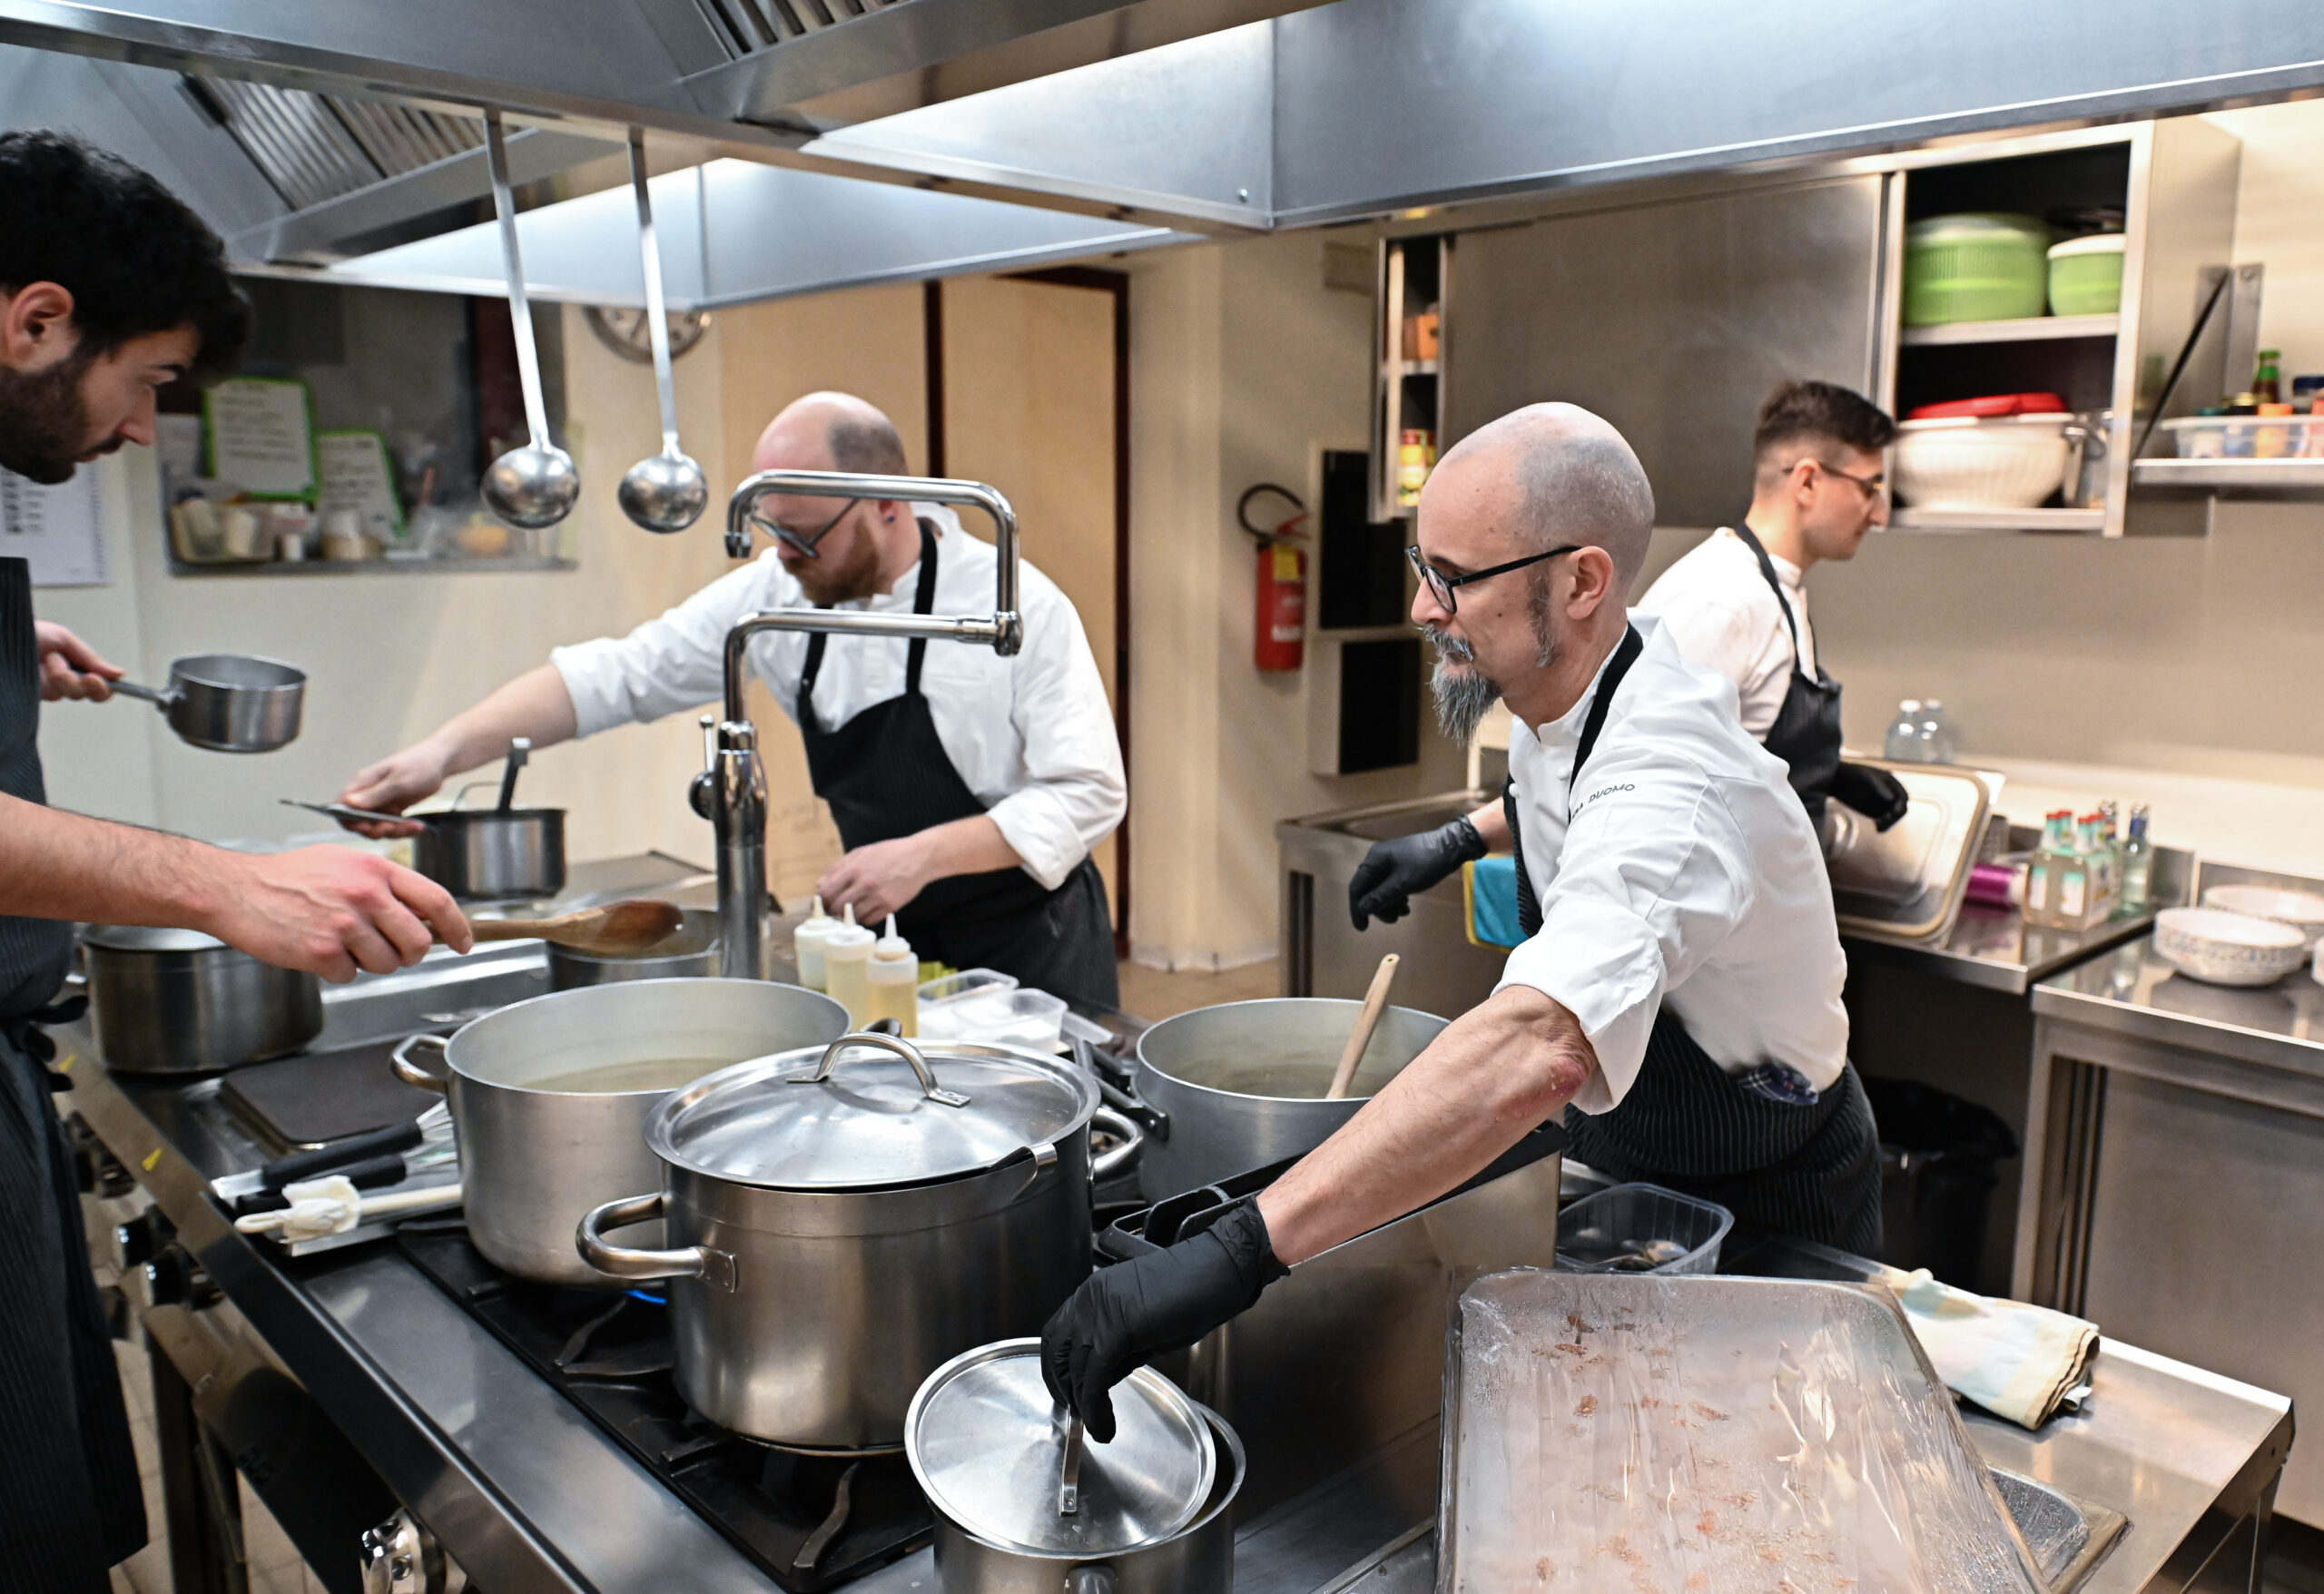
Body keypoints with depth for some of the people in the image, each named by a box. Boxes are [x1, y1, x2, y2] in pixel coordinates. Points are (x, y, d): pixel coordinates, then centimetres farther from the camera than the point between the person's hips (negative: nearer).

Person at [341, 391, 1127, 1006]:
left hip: (1029, 947, -4)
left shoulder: (1016, 604, -20)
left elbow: (1089, 792, -18)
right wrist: (445, 752, -12)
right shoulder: (777, 594, -6)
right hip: (896, 942, 5)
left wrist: (923, 854, -27)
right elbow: (617, 674, -2)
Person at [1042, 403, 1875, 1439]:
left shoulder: (1670, 789, -40)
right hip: (1640, 1173, 8)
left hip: (1766, 1206, -7)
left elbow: (1540, 1049, -58)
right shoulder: (1561, 690, -11)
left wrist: (1238, 1251, -63)